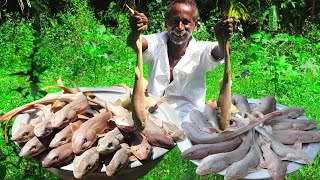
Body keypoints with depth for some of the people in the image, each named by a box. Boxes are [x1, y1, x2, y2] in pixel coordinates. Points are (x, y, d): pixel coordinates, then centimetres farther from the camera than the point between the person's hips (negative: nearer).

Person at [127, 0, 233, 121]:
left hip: (188, 117, -1)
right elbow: (133, 44, -20)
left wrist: (222, 41, -48)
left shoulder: (200, 51, -3)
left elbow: (218, 54, -24)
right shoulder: (157, 43, 0)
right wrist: (135, 33, -44)